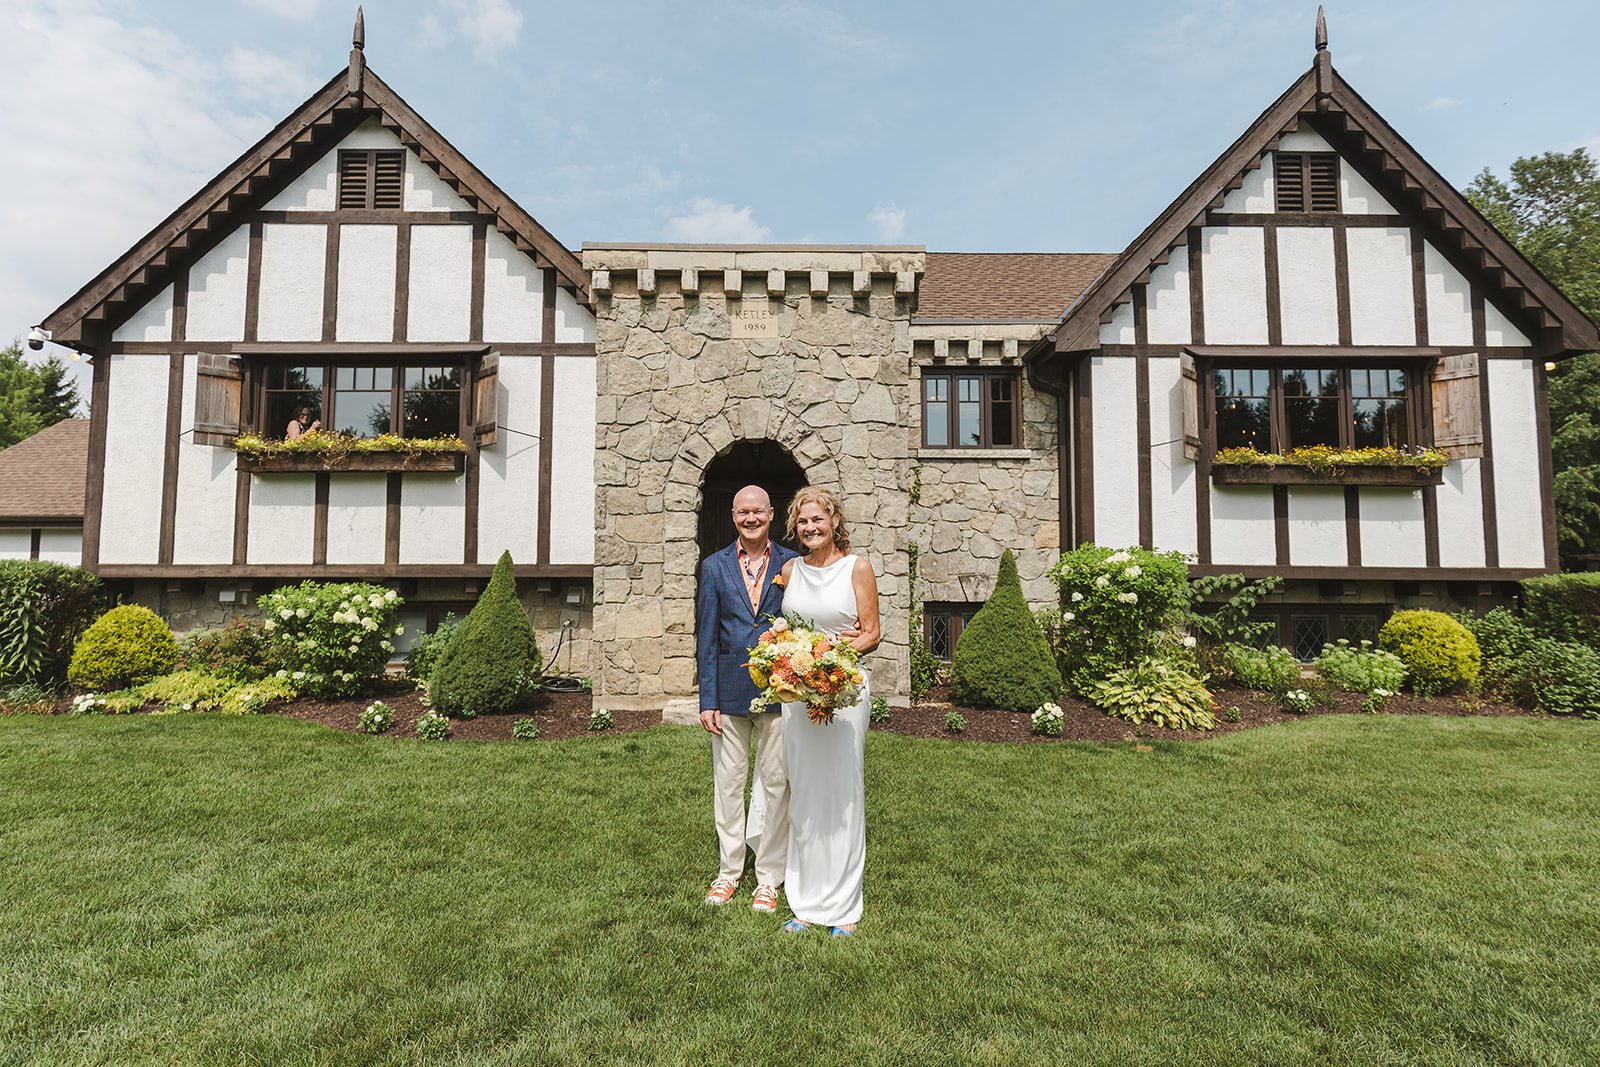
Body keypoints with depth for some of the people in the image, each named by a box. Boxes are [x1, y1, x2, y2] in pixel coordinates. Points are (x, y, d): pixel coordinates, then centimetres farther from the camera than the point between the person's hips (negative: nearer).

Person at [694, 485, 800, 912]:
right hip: (729, 692, 1)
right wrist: (707, 701, -1)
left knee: (775, 783, 7)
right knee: (728, 783, 11)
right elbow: (706, 638, 3)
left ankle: (768, 877, 23)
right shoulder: (714, 567, 5)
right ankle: (729, 870, 29)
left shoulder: (792, 565, 2)